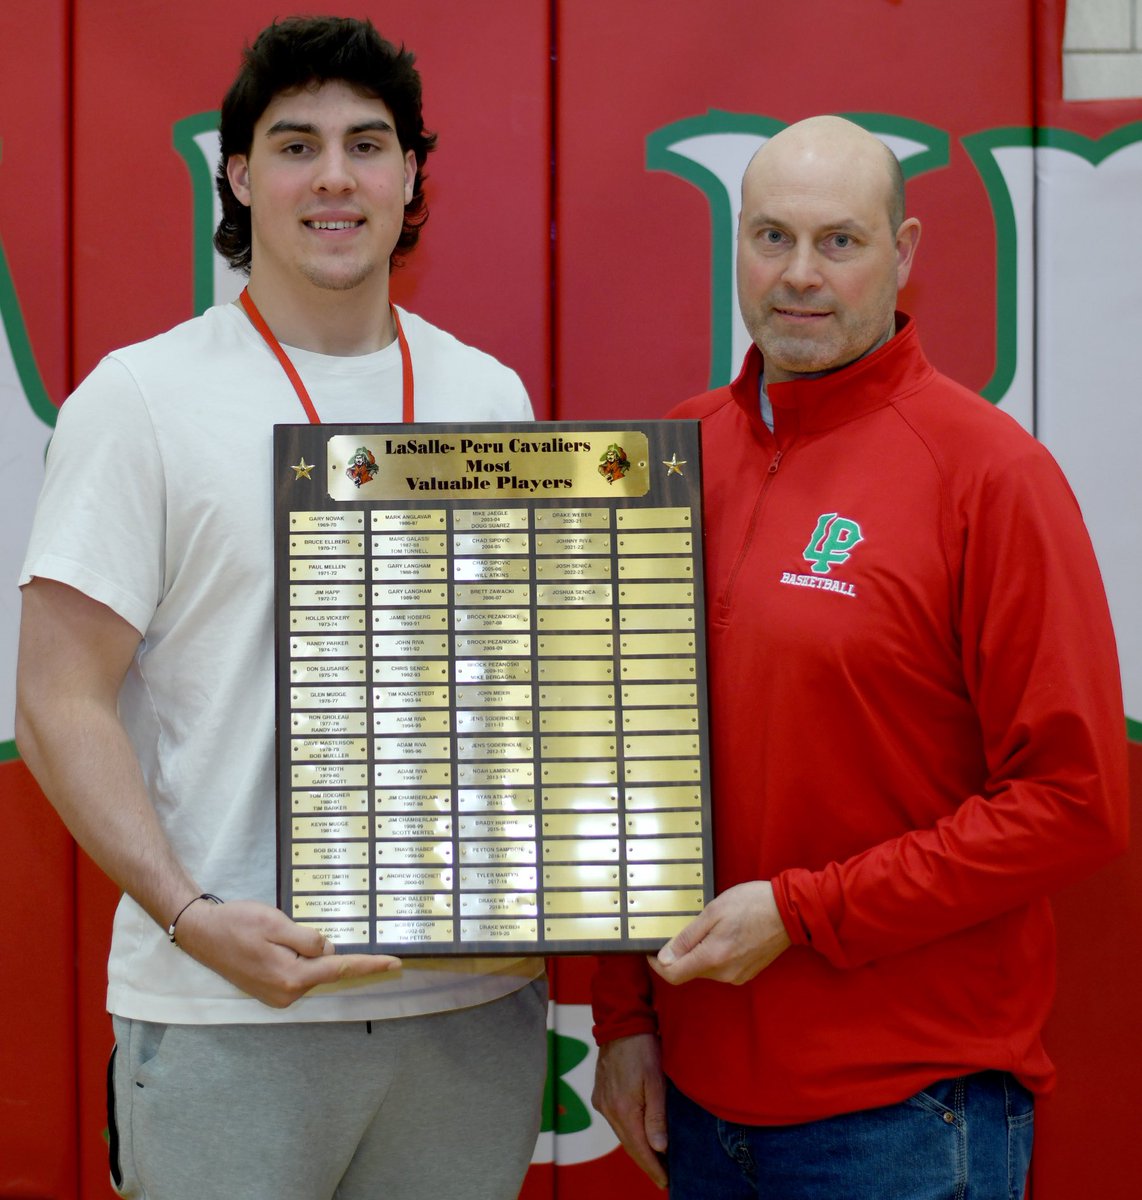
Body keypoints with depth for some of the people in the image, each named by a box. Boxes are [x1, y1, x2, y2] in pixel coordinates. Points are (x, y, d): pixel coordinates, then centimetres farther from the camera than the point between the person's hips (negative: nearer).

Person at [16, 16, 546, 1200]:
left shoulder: (490, 396, 9)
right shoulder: (141, 398, -4)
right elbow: (58, 705, -7)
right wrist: (189, 913, -19)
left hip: (475, 989, 4)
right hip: (224, 1010, -4)